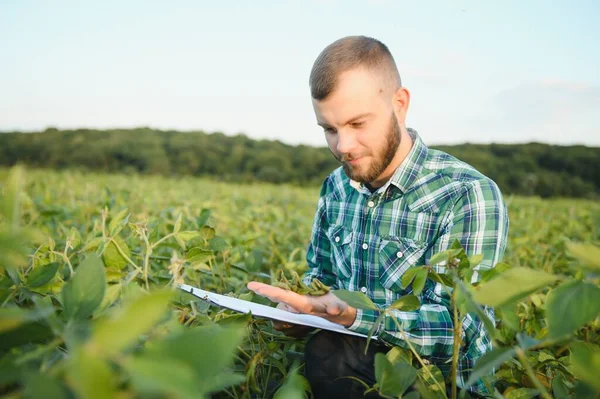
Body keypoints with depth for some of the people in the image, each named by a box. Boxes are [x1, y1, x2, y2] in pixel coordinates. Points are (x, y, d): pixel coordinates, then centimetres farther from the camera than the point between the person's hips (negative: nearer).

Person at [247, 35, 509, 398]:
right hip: (352, 362, 5)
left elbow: (458, 330, -23)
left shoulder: (469, 195, -17)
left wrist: (352, 316, -36)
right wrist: (301, 307, -8)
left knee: (324, 352, -30)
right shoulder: (336, 187, 3)